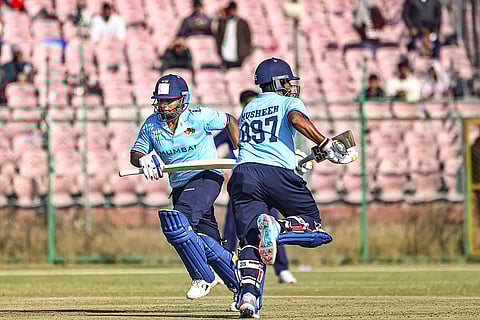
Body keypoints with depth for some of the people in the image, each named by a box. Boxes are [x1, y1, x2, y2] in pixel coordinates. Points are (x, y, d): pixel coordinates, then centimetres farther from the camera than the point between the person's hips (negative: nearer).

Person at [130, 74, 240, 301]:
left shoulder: (199, 117, -10)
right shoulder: (151, 125, 1)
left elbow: (229, 121, 5)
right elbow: (135, 154, 6)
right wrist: (144, 159, -17)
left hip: (207, 177, -6)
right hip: (179, 186, 6)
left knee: (176, 223, -27)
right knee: (208, 245, 3)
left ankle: (203, 277, -15)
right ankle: (239, 284, 21)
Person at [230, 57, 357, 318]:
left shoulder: (247, 110, 31)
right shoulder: (289, 102, 14)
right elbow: (298, 120, -10)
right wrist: (326, 146, -11)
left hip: (243, 172, 4)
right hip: (278, 173, -4)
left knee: (251, 239, -5)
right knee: (312, 221, 11)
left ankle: (248, 292, -31)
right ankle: (277, 228, -22)